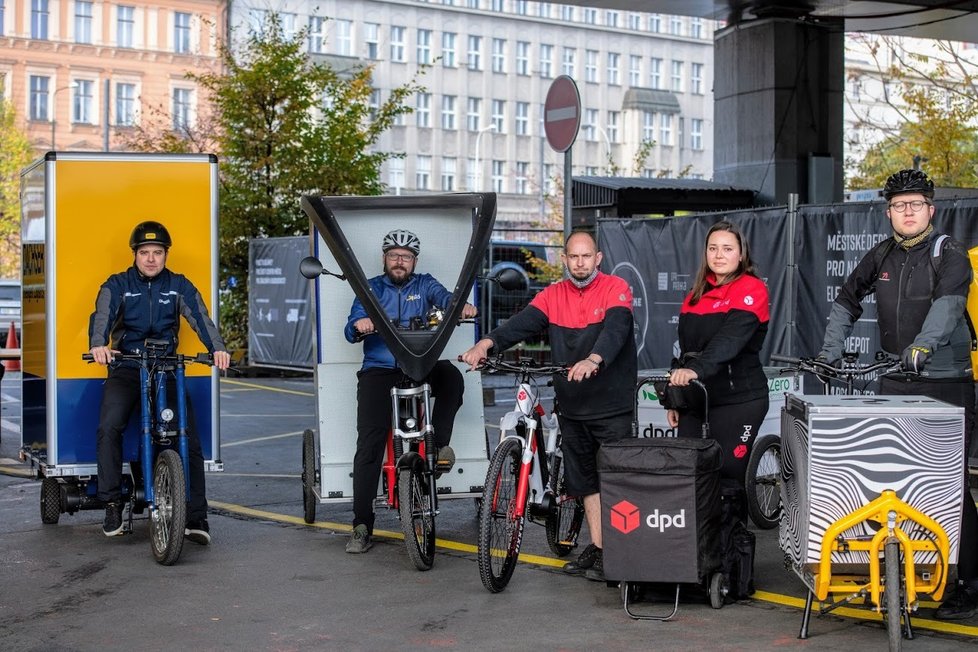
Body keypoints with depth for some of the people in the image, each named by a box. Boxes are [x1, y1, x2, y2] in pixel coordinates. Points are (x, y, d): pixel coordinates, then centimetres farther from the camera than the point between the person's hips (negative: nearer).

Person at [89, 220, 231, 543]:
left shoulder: (179, 286, 8)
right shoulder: (117, 285, 5)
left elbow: (200, 317, -7)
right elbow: (102, 315, -13)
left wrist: (217, 348, -27)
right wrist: (98, 345, -36)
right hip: (126, 369, -1)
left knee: (189, 438, -10)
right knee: (109, 428, -24)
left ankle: (196, 516, -4)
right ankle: (112, 504, -12)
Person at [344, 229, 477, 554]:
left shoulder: (424, 284, 13)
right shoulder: (371, 289, 12)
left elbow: (444, 297, -9)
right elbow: (351, 331, 0)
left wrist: (461, 305, -33)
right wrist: (358, 326, -26)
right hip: (379, 370, -1)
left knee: (451, 375, -33)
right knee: (369, 443, -12)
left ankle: (439, 443, -14)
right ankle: (362, 525, -9)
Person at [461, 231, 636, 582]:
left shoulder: (616, 289, -7)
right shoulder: (553, 296, 6)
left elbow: (615, 329, -25)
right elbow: (522, 323, -9)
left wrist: (592, 360, -44)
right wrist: (487, 343, -28)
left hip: (612, 404, -5)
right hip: (572, 406, 5)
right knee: (585, 480, 13)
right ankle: (596, 548, 23)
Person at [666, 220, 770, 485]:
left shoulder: (752, 290, -9)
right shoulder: (697, 294, 15)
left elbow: (730, 340, -25)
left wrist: (696, 369, -39)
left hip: (738, 398, -7)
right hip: (696, 397, 7)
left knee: (728, 473, -8)